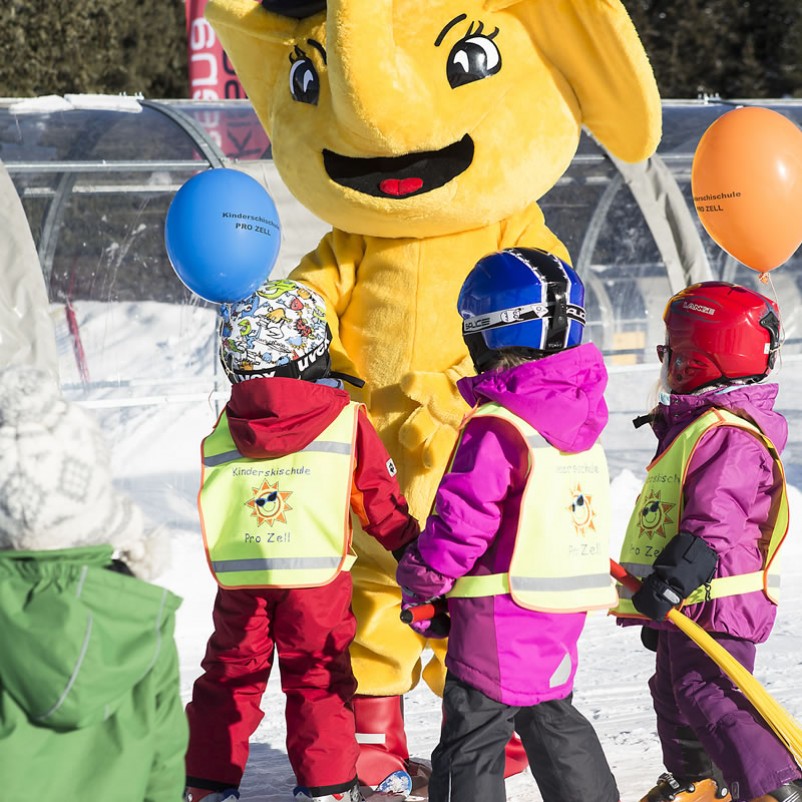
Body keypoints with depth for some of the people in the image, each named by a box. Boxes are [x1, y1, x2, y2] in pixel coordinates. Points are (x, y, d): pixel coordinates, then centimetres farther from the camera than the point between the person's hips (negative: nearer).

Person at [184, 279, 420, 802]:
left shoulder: (221, 434, 6)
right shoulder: (346, 420, -3)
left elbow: (209, 506, 14)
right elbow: (379, 498, 2)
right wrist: (410, 544, 14)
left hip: (237, 577, 2)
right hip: (316, 575, -2)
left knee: (228, 678, 13)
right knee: (318, 679, 7)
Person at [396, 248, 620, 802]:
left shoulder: (495, 429, -18)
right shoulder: (582, 420, 8)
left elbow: (460, 524, -17)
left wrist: (420, 582, -2)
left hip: (503, 615, -8)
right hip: (567, 607, 8)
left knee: (472, 736, -3)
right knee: (551, 718, 23)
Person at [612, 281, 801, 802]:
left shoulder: (728, 436, -20)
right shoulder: (693, 426, 18)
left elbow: (713, 525, -29)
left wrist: (672, 581, -34)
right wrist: (660, 596, 32)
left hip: (715, 603, -11)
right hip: (685, 605, 11)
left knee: (708, 695, -19)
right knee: (673, 690, 24)